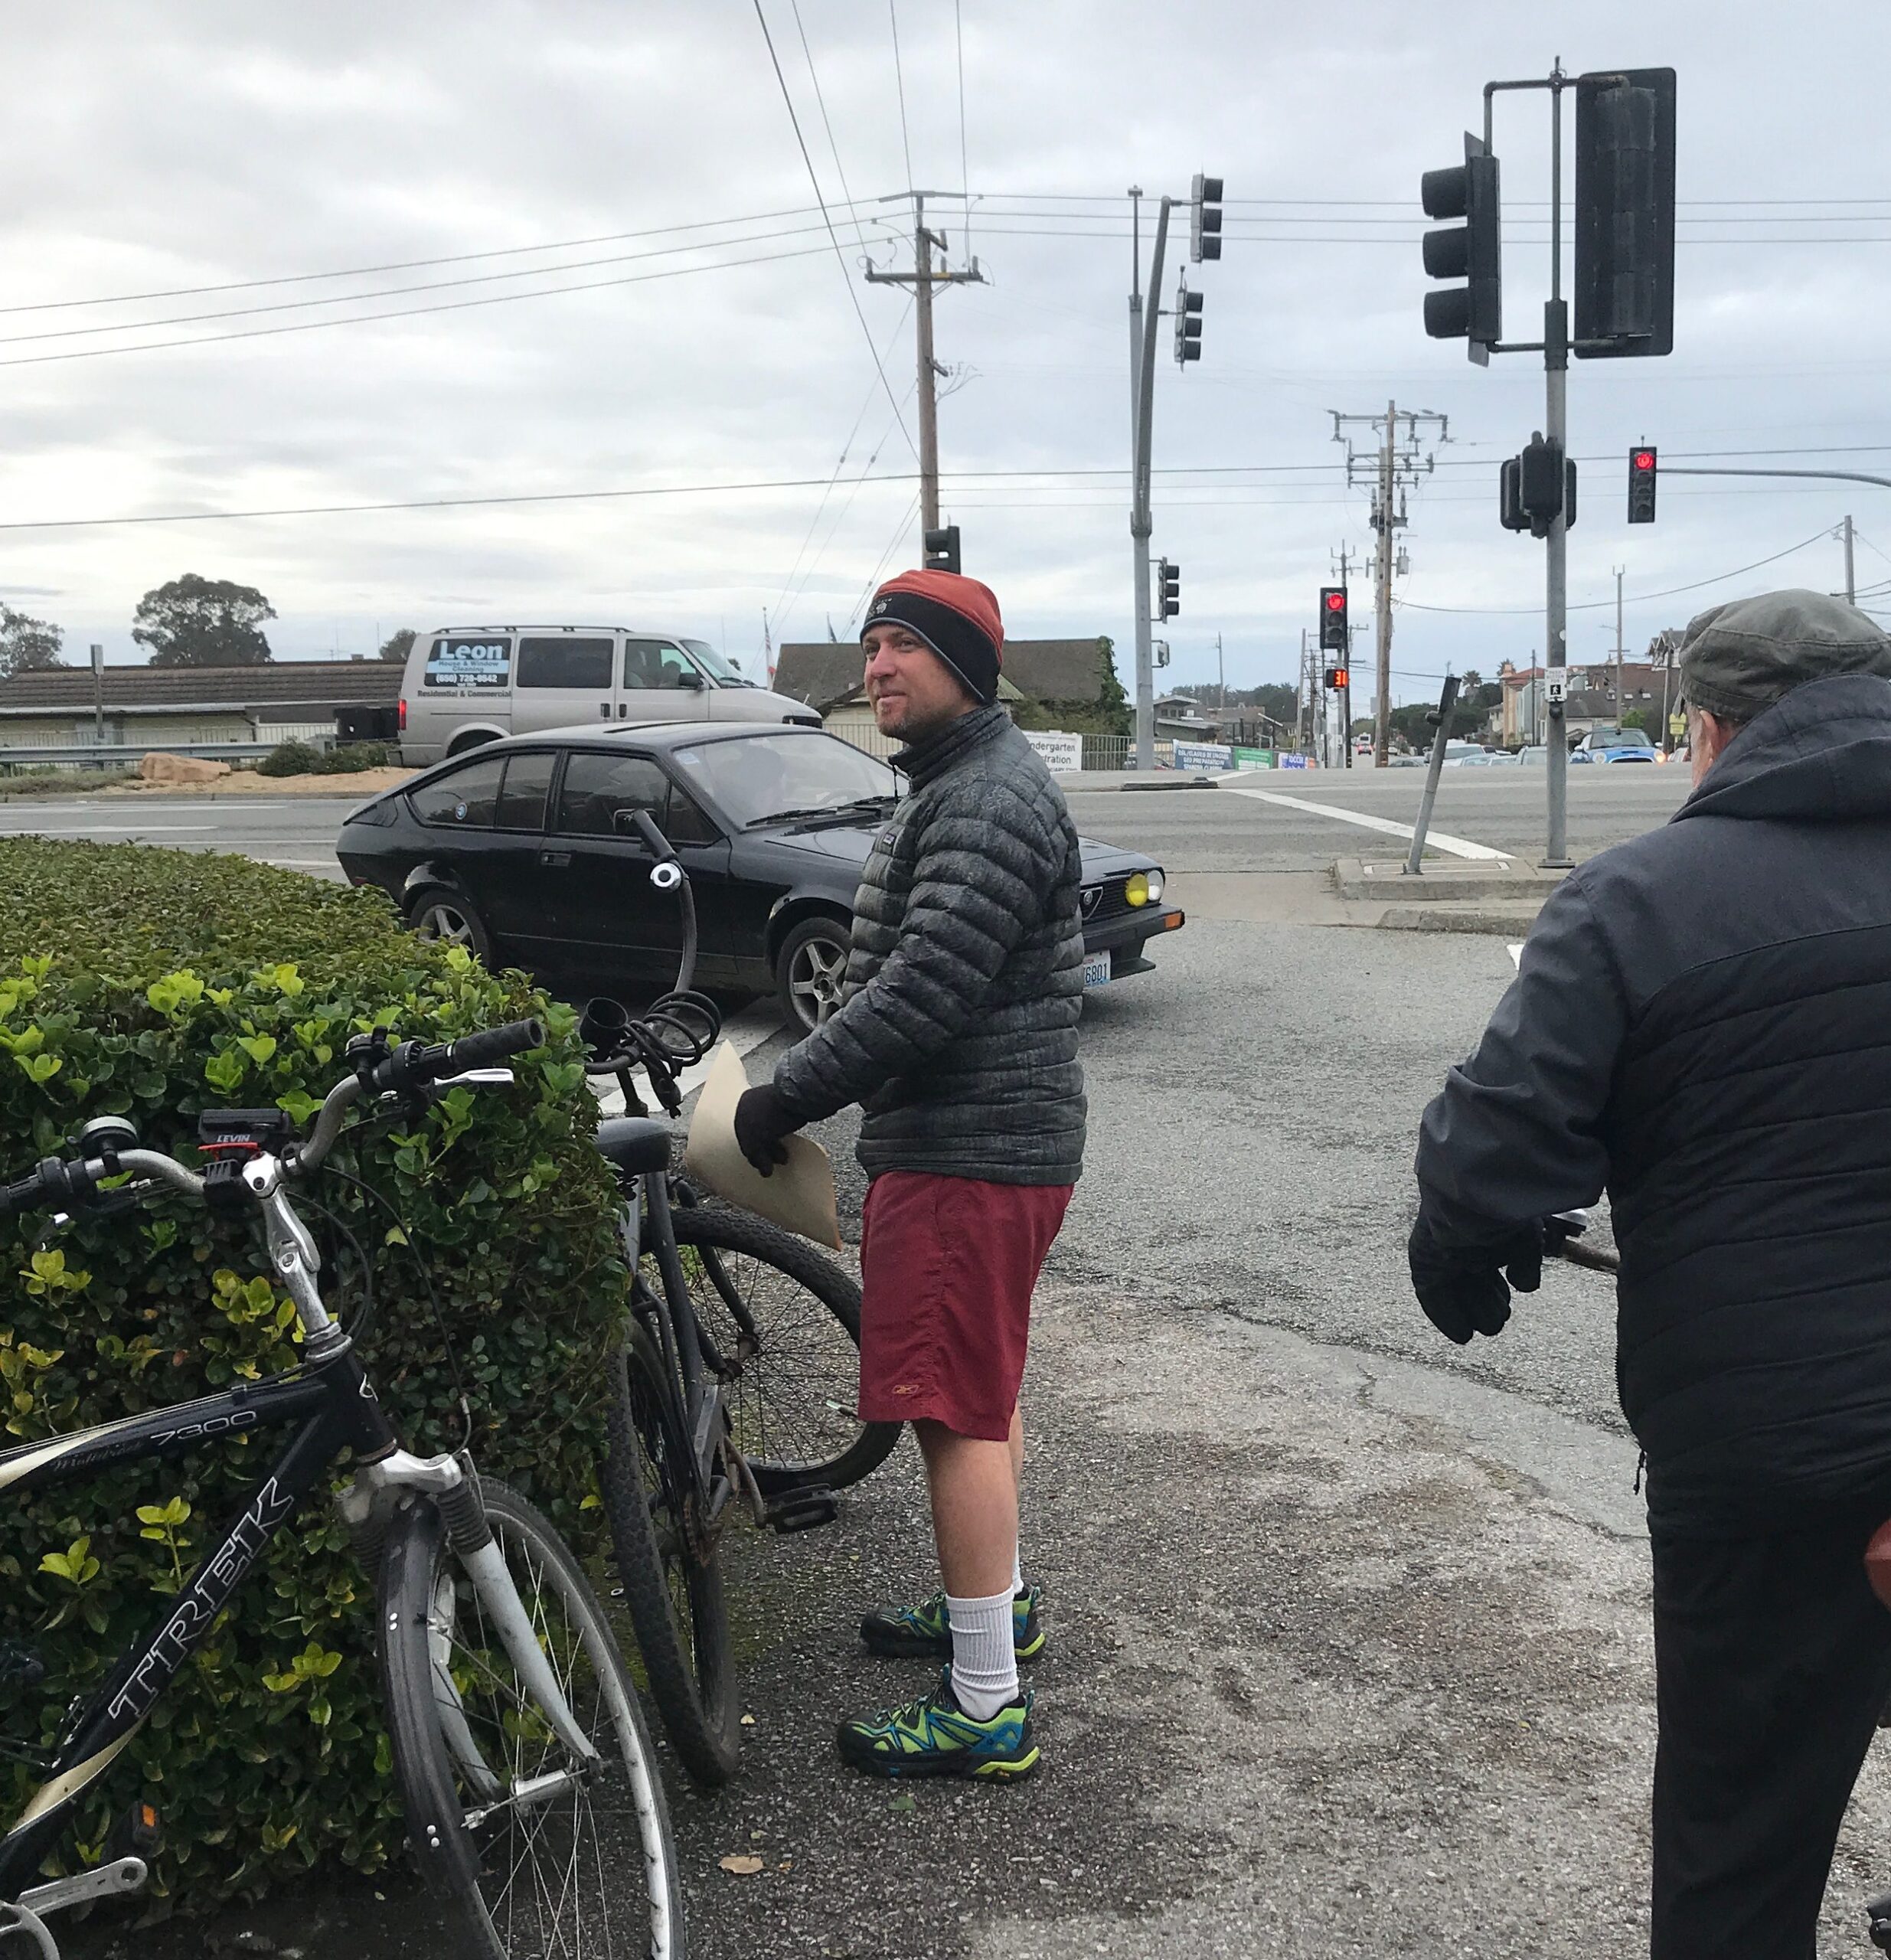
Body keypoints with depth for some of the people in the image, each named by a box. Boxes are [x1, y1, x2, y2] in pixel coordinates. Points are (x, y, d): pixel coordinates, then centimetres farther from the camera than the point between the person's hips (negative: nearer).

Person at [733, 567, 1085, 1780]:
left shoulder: (991, 802, -18)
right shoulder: (961, 784, 17)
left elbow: (924, 989, -27)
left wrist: (786, 1098, -21)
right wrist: (810, 1093, 17)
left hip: (971, 1152, -11)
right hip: (979, 1140, 11)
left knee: (959, 1414, -7)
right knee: (983, 1393, 22)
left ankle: (988, 1711, 1)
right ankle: (1000, 1603, 40)